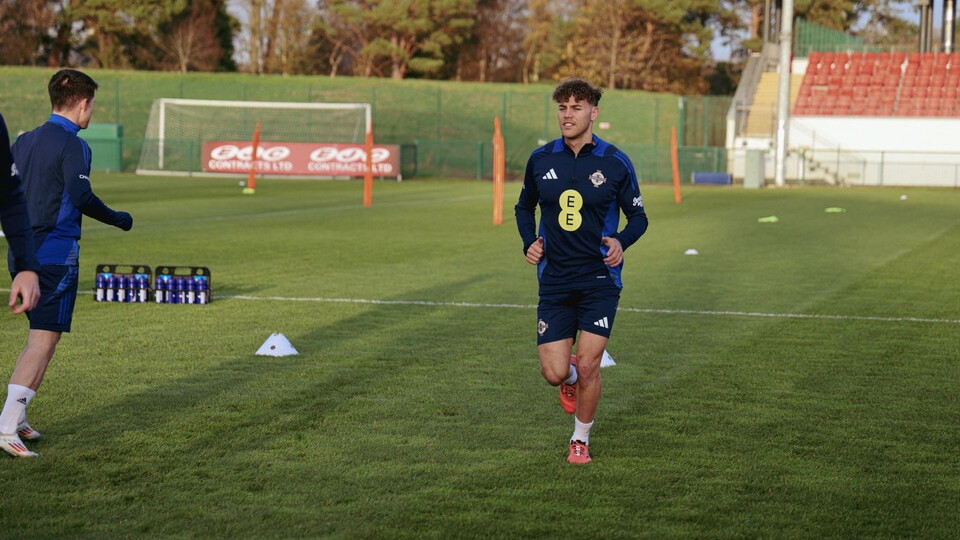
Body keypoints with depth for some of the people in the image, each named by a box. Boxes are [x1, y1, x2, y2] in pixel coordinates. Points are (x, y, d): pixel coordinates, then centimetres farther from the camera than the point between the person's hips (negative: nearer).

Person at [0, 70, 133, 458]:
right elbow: (80, 196, -20)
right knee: (44, 341, -8)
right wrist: (117, 219, -6)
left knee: (38, 336, 19)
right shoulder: (72, 146, -10)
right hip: (57, 254, -8)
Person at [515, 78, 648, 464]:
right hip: (554, 280, 2)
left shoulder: (615, 163, -4)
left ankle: (581, 440, 17)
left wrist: (621, 241, -16)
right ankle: (571, 377, 36)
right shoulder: (540, 160, 3)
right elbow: (524, 207, 19)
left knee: (588, 366, -7)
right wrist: (529, 241, 0)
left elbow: (638, 217, 5)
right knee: (554, 372, -4)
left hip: (599, 278, -2)